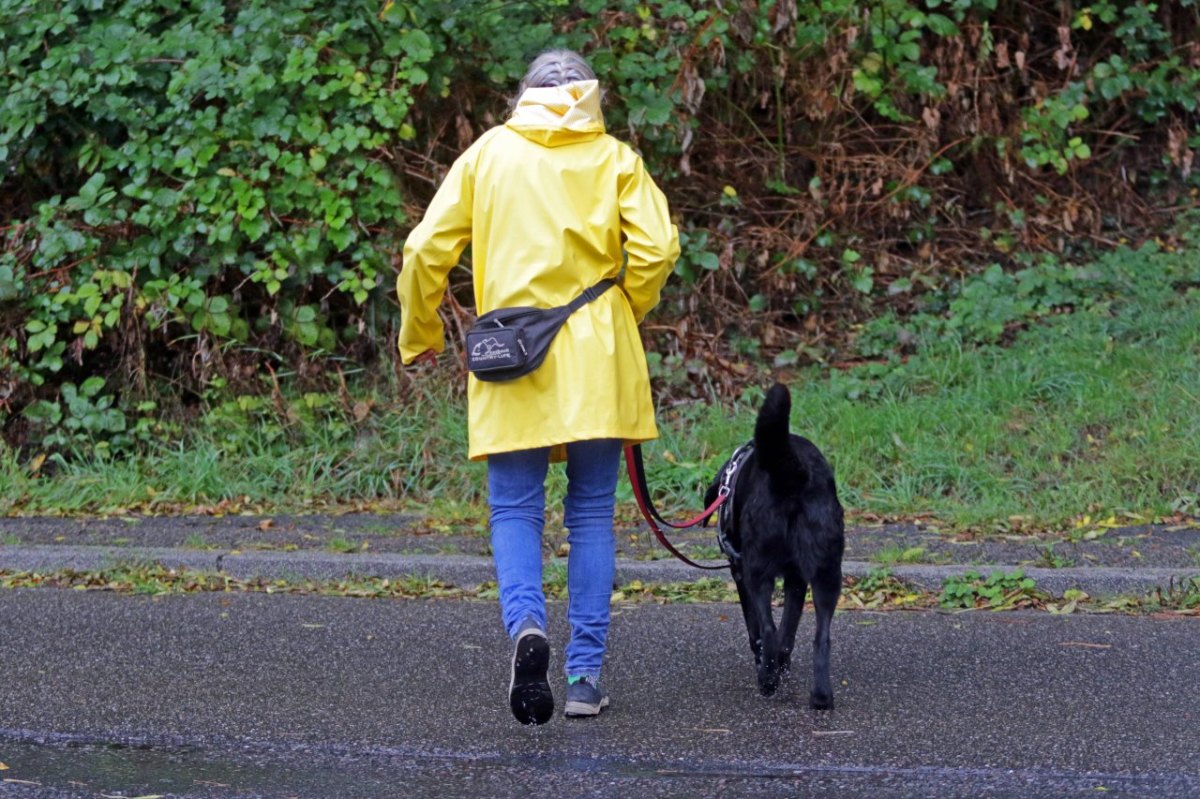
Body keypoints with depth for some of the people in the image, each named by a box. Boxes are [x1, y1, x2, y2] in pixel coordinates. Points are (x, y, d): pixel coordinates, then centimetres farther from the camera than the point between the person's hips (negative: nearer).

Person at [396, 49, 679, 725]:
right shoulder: (615, 159, 6)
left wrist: (421, 335, 15)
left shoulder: (489, 152, 7)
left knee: (515, 511, 5)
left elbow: (427, 251, 2)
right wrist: (627, 313, 11)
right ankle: (586, 676, 6)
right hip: (598, 364, 0)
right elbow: (656, 249, -7)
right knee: (592, 515, 9)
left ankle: (527, 623, -23)